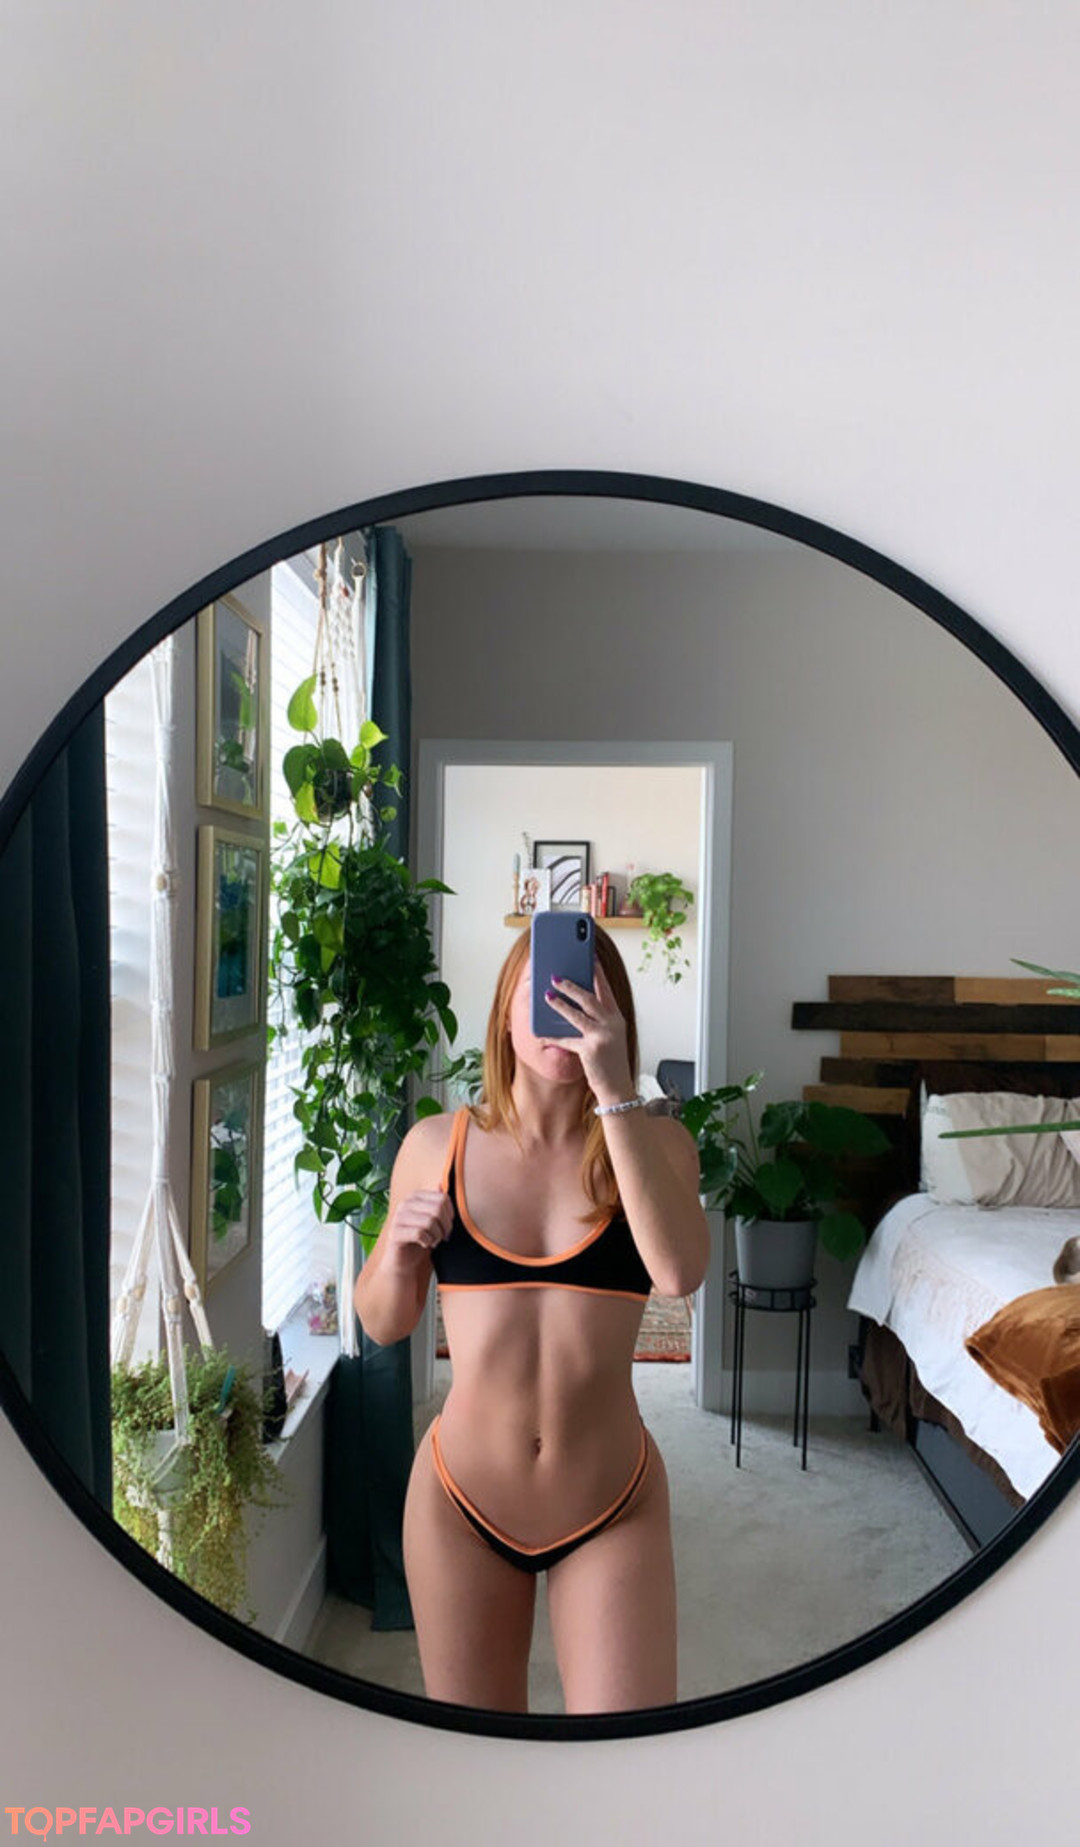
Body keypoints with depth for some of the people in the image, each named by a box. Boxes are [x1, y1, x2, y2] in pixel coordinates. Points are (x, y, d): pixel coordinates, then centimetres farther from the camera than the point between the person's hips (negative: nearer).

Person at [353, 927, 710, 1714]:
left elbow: (680, 1272, -27)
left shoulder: (653, 1140, -6)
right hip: (460, 1504, 2)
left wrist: (616, 1092, -30)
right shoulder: (437, 1144, -4)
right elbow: (384, 1323, 6)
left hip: (613, 1509, -1)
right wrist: (399, 1255, -15)